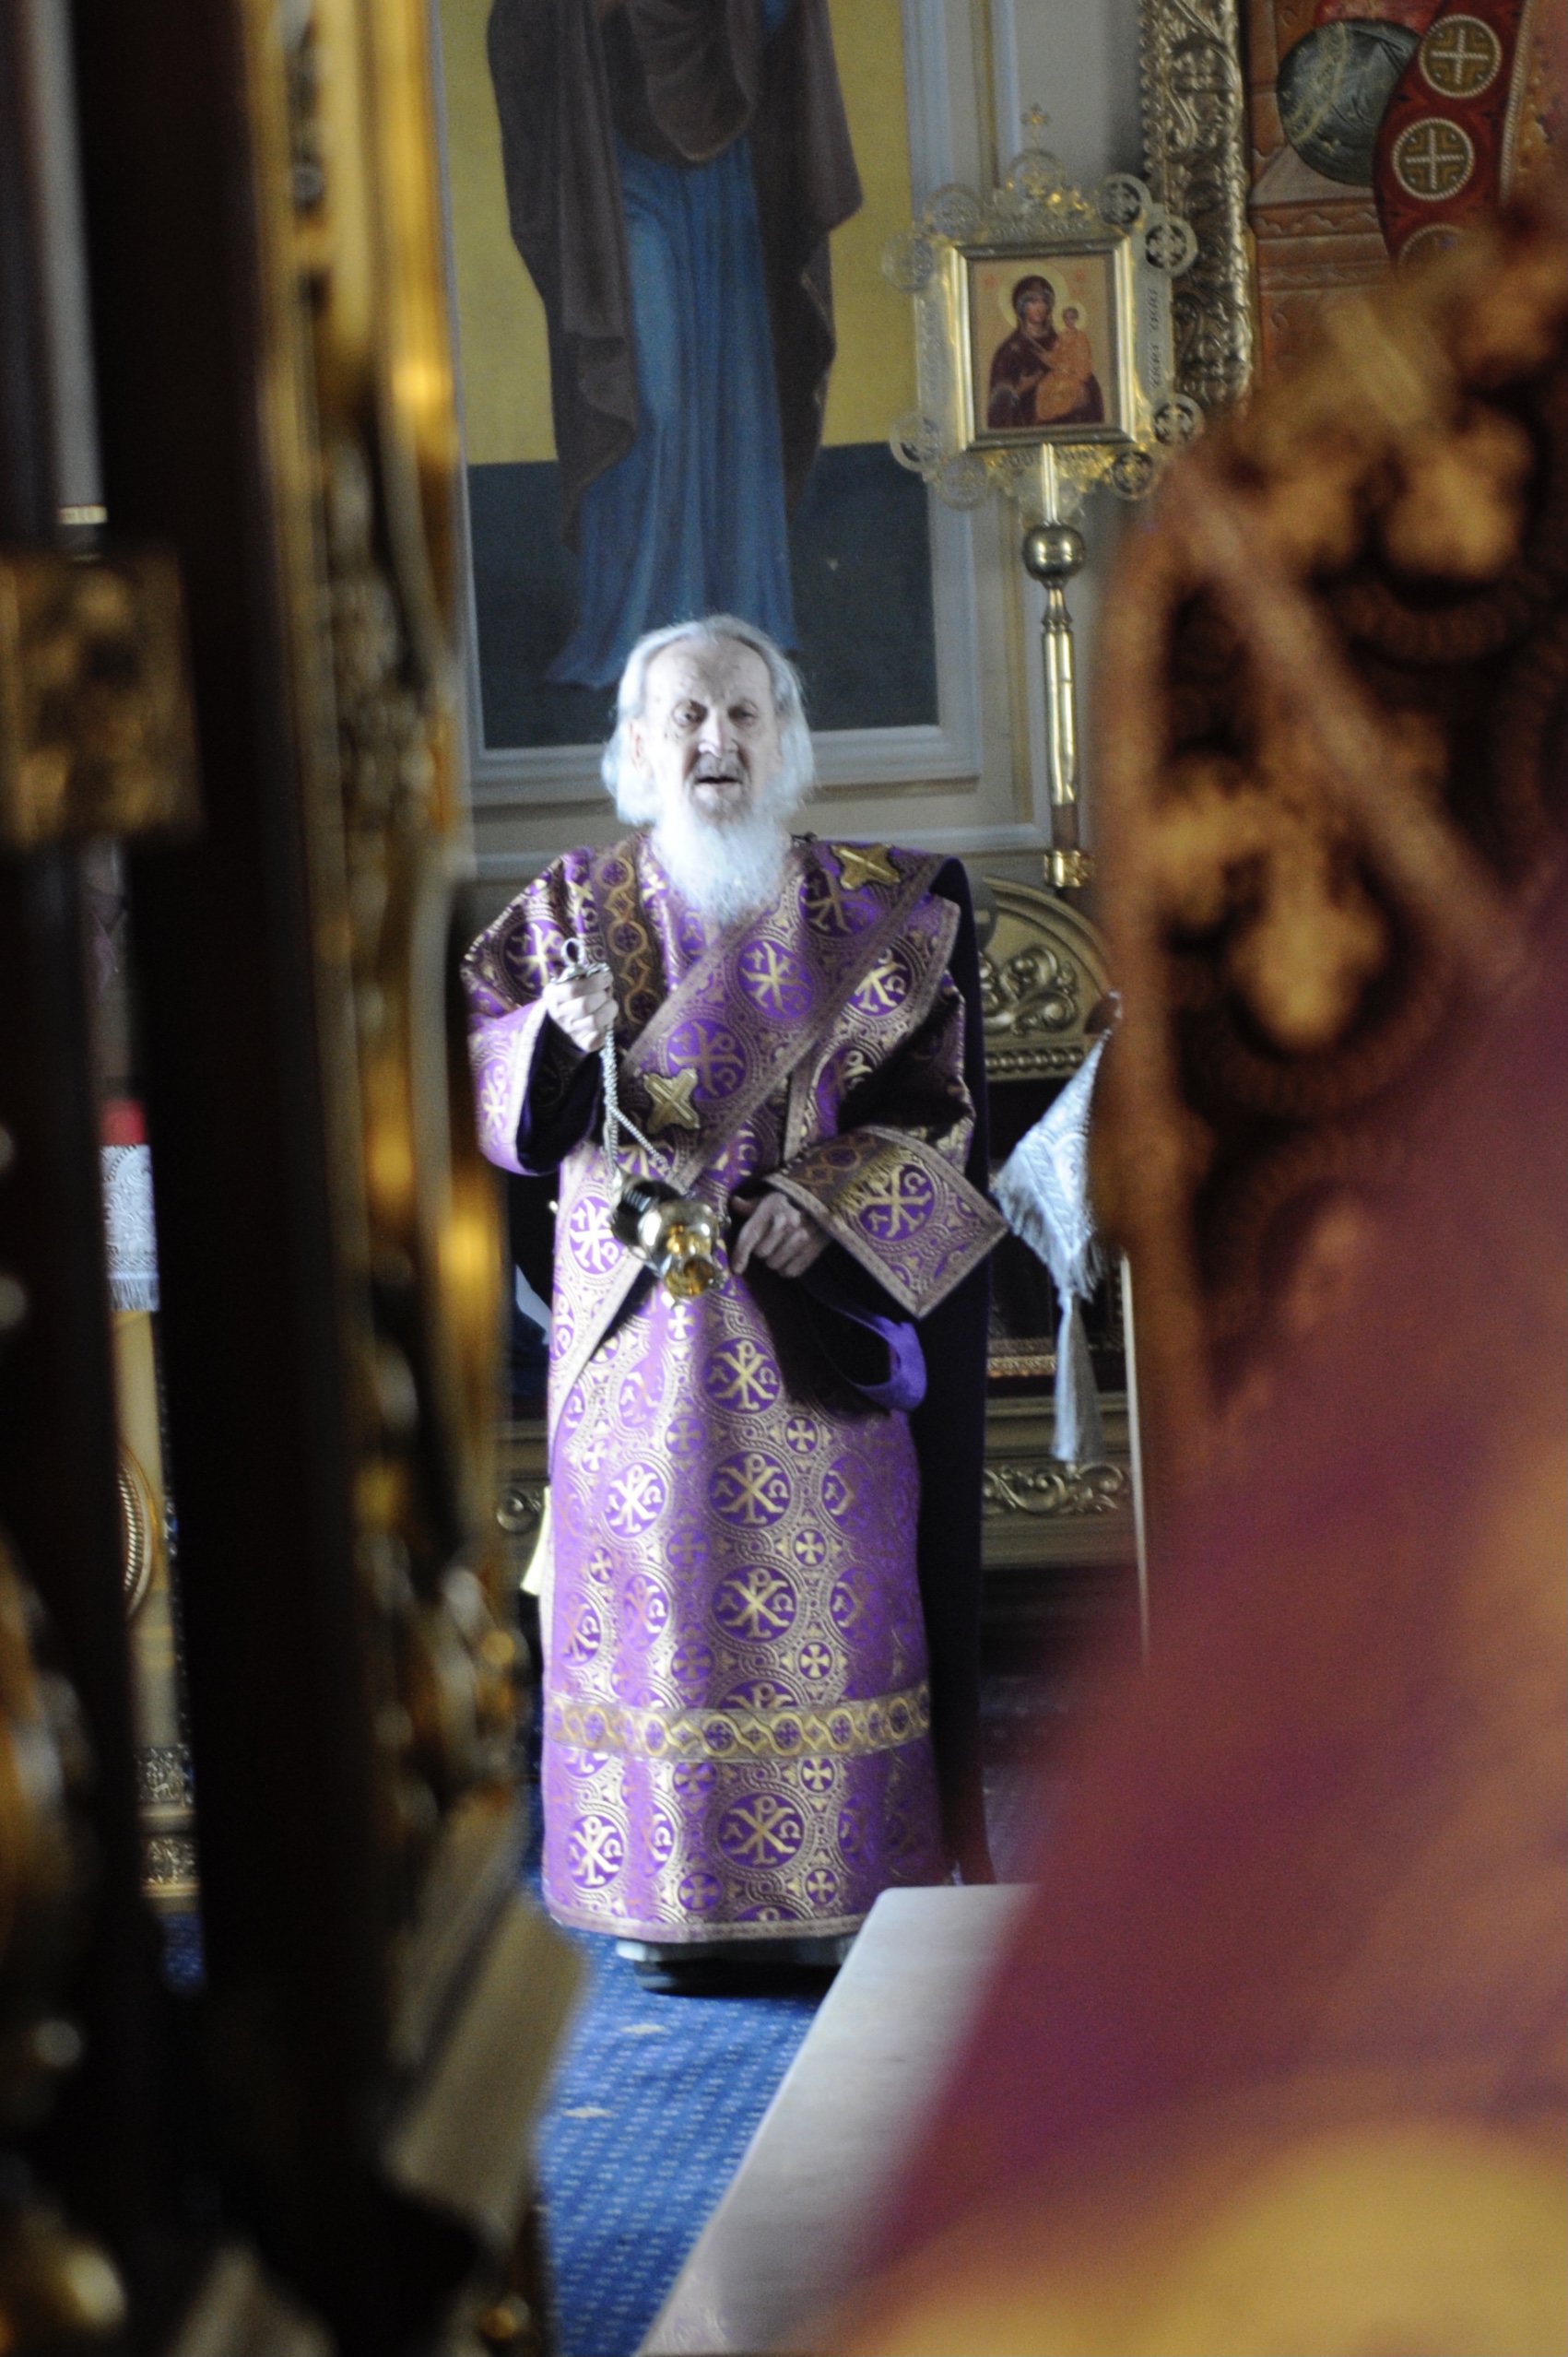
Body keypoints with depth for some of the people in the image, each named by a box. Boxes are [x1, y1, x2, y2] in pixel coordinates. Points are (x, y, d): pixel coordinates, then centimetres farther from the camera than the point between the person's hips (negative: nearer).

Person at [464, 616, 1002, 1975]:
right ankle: (670, 1899, 8)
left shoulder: (873, 916, 5)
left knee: (830, 1593, -1)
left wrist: (822, 1196, -15)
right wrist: (563, 1033, -22)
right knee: (656, 1583, 0)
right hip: (645, 1326, 1)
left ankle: (849, 1888, 8)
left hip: (819, 1318, 0)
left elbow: (934, 1107, 1)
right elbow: (477, 1087, -1)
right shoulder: (574, 913, 7)